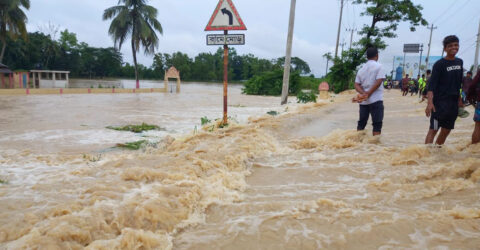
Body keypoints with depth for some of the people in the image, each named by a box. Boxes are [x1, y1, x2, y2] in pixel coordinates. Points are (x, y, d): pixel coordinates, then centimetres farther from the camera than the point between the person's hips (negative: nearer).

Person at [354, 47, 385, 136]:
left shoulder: (361, 69, 12)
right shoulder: (378, 66, -4)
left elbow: (356, 84, 3)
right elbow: (379, 81, -14)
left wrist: (363, 93, -11)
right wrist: (369, 93, -12)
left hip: (363, 101, 5)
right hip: (376, 99, -5)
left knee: (361, 123, 12)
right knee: (377, 124, -3)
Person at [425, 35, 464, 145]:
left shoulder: (460, 62, 11)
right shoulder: (439, 64, -9)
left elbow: (459, 83, 19)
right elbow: (432, 84, -17)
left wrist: (459, 99, 18)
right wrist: (430, 102, -27)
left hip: (454, 102, 7)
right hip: (440, 102, -7)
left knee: (447, 130, 13)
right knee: (433, 129, -10)